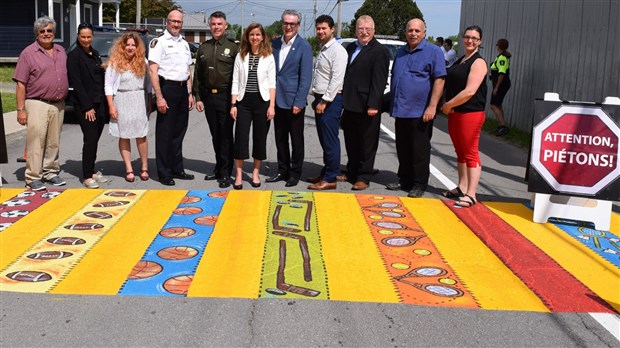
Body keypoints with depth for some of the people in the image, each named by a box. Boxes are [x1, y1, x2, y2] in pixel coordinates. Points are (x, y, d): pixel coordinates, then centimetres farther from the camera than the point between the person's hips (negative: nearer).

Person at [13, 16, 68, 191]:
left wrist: (64, 99, 12)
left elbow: (66, 76, 20)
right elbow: (20, 84, -5)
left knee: (54, 142, 10)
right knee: (36, 142, -7)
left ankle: (50, 172, 22)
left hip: (58, 105, 5)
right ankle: (33, 178, -2)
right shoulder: (28, 53, -2)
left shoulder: (61, 51, 14)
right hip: (37, 105, -5)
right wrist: (21, 109, -11)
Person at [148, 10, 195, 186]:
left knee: (179, 132, 13)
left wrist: (190, 94, 13)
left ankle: (177, 169, 23)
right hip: (167, 88, -7)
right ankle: (164, 173, 6)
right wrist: (159, 97, -18)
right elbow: (152, 70, -12)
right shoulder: (159, 42, -6)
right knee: (164, 133, -2)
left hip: (183, 89, 7)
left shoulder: (184, 44, 15)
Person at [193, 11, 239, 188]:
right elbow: (197, 75, 13)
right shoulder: (203, 48, 11)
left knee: (226, 135, -2)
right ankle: (218, 168, 22)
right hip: (208, 96, 4)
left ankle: (225, 173, 4)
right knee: (215, 134, 11)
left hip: (226, 96, -4)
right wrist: (198, 97, 7)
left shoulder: (233, 47, -1)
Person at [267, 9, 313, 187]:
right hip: (277, 99, 5)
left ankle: (295, 173, 16)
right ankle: (282, 170, 25)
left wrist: (299, 103, -16)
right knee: (280, 138, 13)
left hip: (294, 101, -5)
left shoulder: (304, 46, -9)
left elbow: (306, 77, -12)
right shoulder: (274, 43, 7)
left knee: (296, 139, 6)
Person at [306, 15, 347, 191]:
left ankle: (330, 179, 0)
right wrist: (317, 99, 15)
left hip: (330, 100, -9)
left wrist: (324, 101, -18)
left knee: (330, 141, -5)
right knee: (324, 140, 14)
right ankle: (325, 174, 22)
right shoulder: (322, 50, 17)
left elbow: (336, 79, -18)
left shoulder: (337, 50, -12)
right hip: (320, 99, 9)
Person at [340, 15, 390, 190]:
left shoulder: (379, 51, -8)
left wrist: (373, 105, -20)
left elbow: (379, 81, -15)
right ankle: (351, 173, 29)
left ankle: (363, 177, 11)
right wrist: (344, 100, 11)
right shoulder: (350, 48, 14)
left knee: (367, 143, 4)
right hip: (350, 105, 7)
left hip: (367, 107, -7)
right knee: (351, 142, 16)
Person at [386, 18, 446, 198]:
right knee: (403, 149, 13)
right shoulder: (401, 52, 16)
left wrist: (432, 106, -18)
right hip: (400, 110, 7)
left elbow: (439, 80, -11)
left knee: (420, 150, 0)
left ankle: (419, 184, 9)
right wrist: (393, 104, 18)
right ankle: (405, 180, 24)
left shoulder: (433, 52, -5)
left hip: (420, 112, -6)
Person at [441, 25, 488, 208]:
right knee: (460, 152, 14)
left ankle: (471, 194, -4)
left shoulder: (478, 62, -9)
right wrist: (448, 107, 4)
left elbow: (470, 91, -19)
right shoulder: (460, 61, 16)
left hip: (471, 113, -9)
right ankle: (461, 188, 23)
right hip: (454, 113, 9)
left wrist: (448, 105, -12)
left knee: (470, 153, -6)